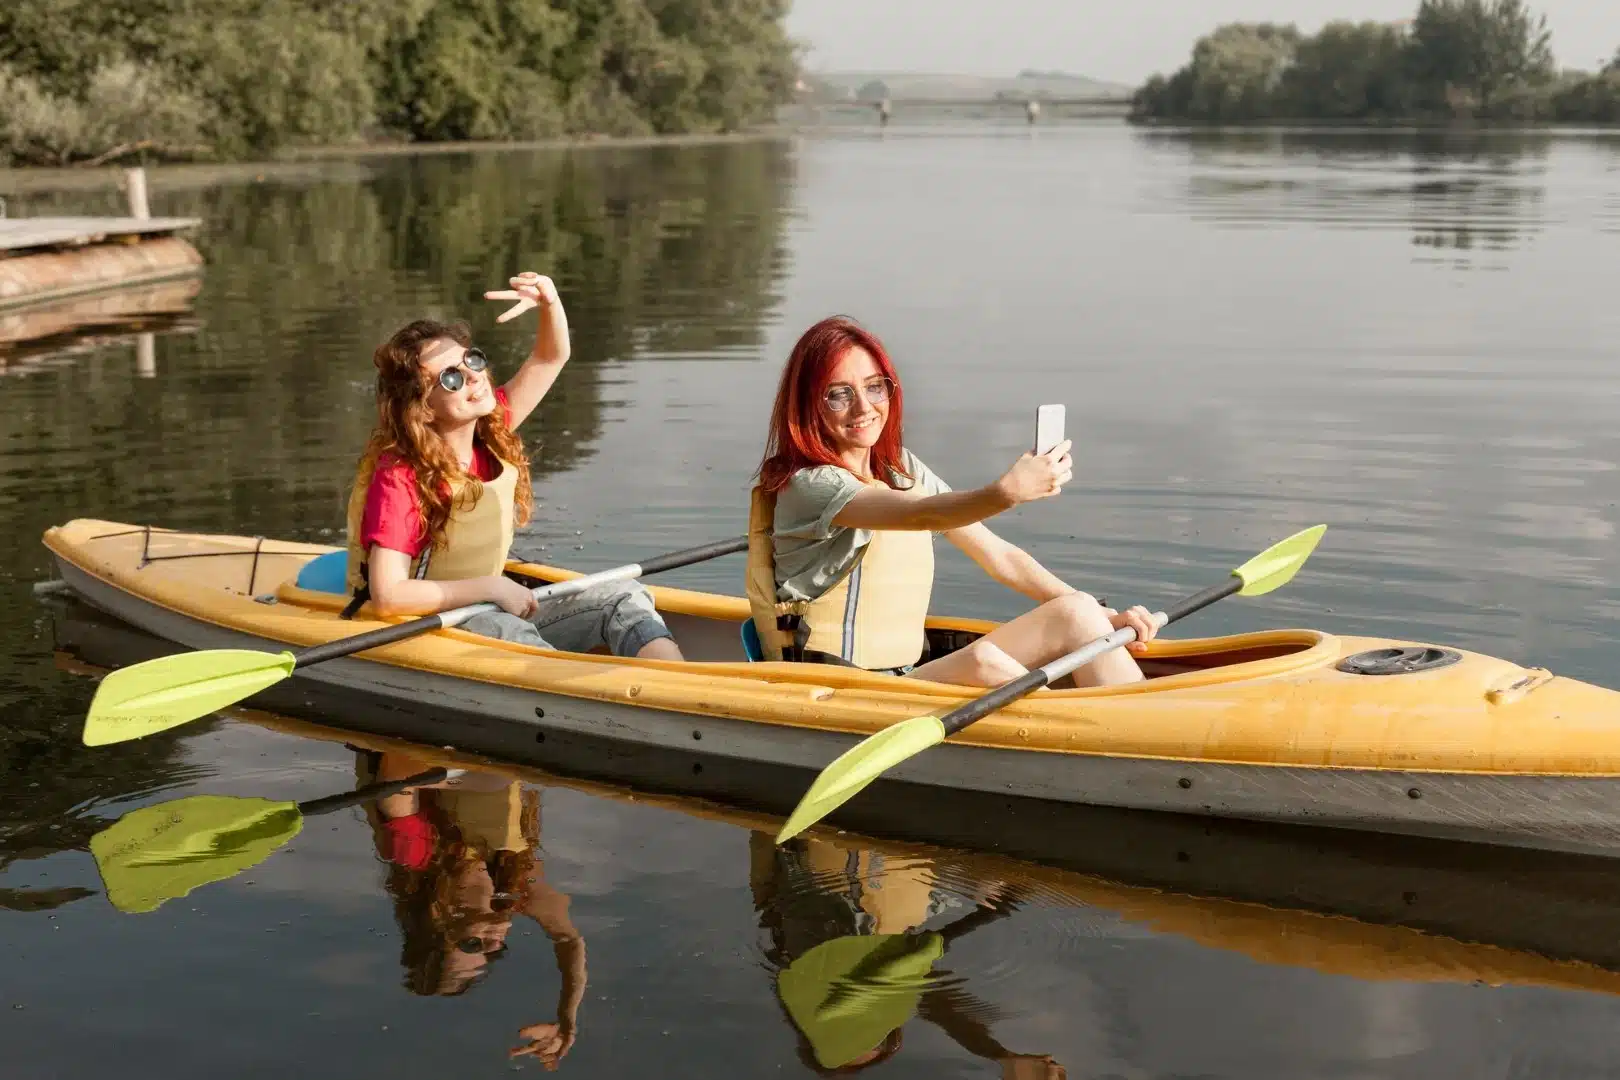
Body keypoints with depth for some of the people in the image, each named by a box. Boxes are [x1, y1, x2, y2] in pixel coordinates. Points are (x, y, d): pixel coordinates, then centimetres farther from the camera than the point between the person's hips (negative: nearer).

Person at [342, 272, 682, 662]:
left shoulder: (491, 432, 1)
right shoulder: (400, 478, -20)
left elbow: (551, 357, 11)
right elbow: (386, 596, -26)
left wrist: (549, 301, -12)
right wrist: (493, 587, -21)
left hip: (493, 618, 8)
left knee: (622, 597, -10)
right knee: (499, 629, -39)